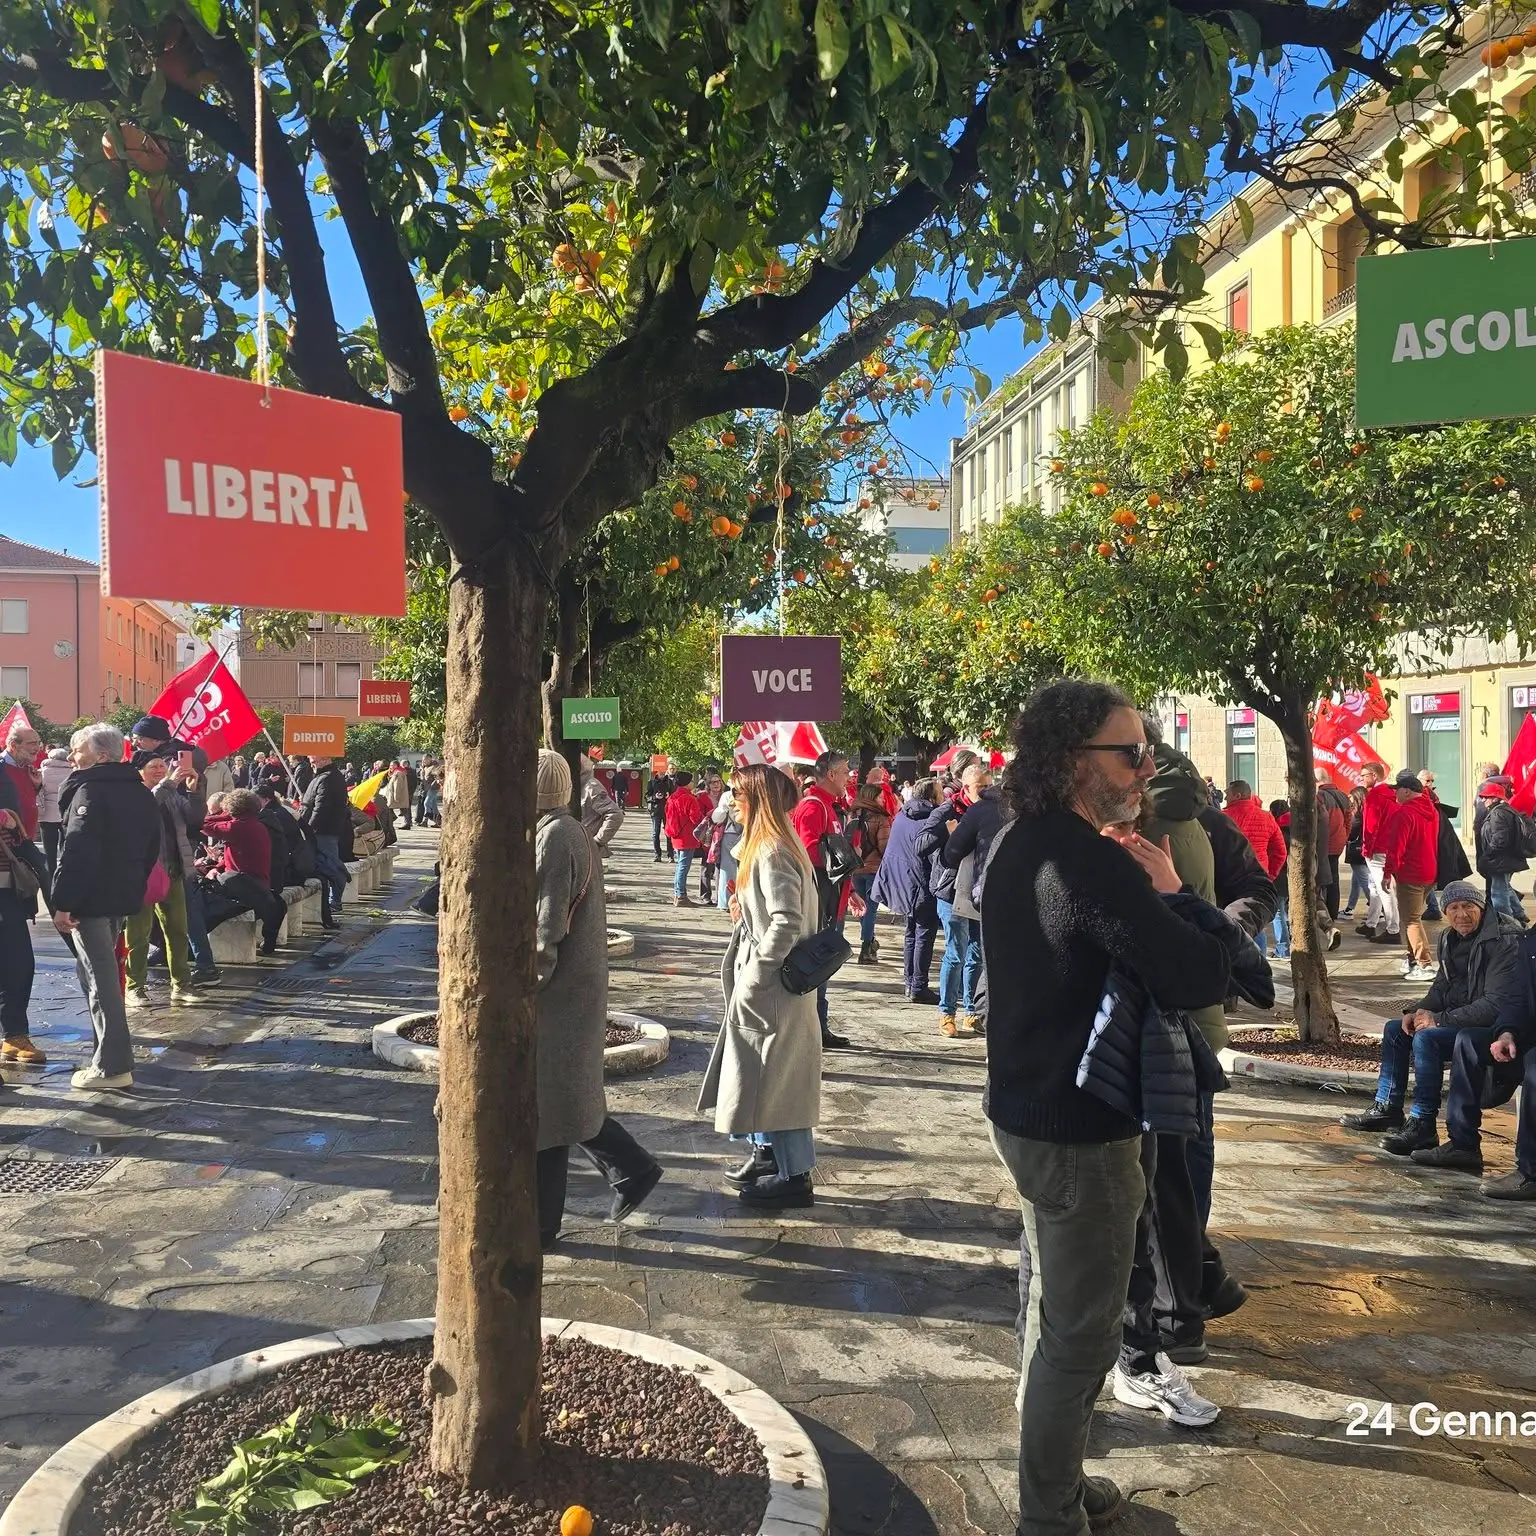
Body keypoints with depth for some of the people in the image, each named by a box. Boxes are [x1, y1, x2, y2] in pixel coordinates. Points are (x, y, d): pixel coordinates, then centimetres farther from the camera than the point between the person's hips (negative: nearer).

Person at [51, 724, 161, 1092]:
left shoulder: (90, 790, -14)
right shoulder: (140, 792, 12)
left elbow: (77, 851, -22)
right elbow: (151, 848, 17)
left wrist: (62, 903, -20)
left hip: (92, 899, -8)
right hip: (123, 896, 8)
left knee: (100, 979, -5)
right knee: (102, 974, 20)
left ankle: (112, 1066, -2)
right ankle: (112, 1054, 26)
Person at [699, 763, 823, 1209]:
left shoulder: (772, 853, -21)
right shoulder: (777, 845, 10)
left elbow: (786, 923, -28)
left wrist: (753, 977, -21)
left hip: (770, 988, -10)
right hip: (766, 982, 10)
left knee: (775, 1078, 0)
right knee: (762, 1075, 19)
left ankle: (795, 1176, 10)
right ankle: (768, 1152, 33)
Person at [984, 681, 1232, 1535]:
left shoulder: (1020, 844, 5)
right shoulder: (1092, 859, -25)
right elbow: (1205, 979, -27)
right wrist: (1168, 891, -11)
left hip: (1028, 1111, 10)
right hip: (1080, 1132, -10)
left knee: (1050, 1313, 23)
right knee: (1078, 1335, 7)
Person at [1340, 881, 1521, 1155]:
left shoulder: (1505, 940, -20)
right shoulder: (1451, 938, 8)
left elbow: (1496, 1004, -27)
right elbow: (1442, 987, 17)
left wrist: (1439, 1019, -24)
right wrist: (1418, 1011, -3)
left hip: (1492, 1028, -10)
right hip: (1459, 1017, 10)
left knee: (1426, 1038, -29)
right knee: (1394, 1028, 9)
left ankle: (1422, 1126, -24)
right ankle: (1387, 1109, 15)